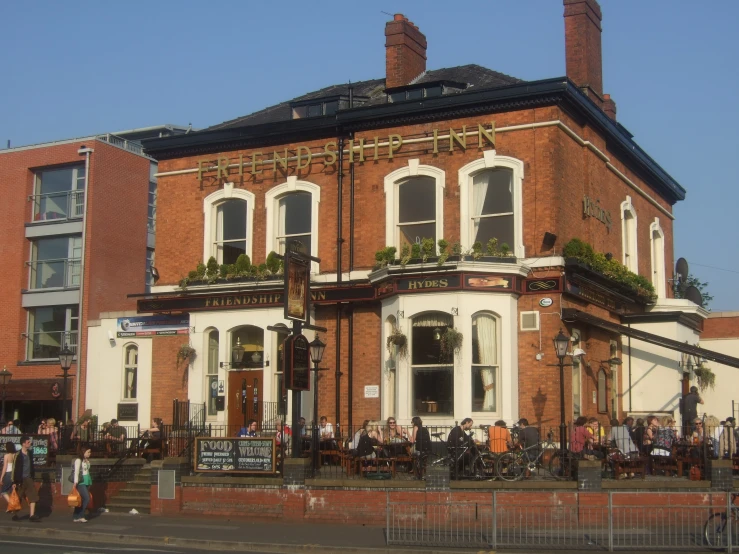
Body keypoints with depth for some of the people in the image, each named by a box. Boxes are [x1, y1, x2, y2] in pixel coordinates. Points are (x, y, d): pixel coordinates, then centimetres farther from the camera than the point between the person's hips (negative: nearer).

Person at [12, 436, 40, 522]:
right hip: (20, 479, -6)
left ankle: (32, 515, -3)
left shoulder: (30, 453, 7)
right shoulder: (18, 455, -13)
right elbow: (15, 469, -13)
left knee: (33, 497, -4)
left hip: (28, 478, 6)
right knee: (18, 499, 7)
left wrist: (32, 475, 15)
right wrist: (15, 482, -14)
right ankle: (15, 515, 23)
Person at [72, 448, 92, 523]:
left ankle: (75, 517, 11)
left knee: (83, 500, 6)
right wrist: (76, 482, -17)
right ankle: (80, 516, -3)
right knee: (87, 498, -13)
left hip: (87, 481, 8)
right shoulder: (78, 460, -8)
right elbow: (76, 471, -12)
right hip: (81, 482, -8)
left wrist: (90, 482, 15)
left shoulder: (87, 461, 15)